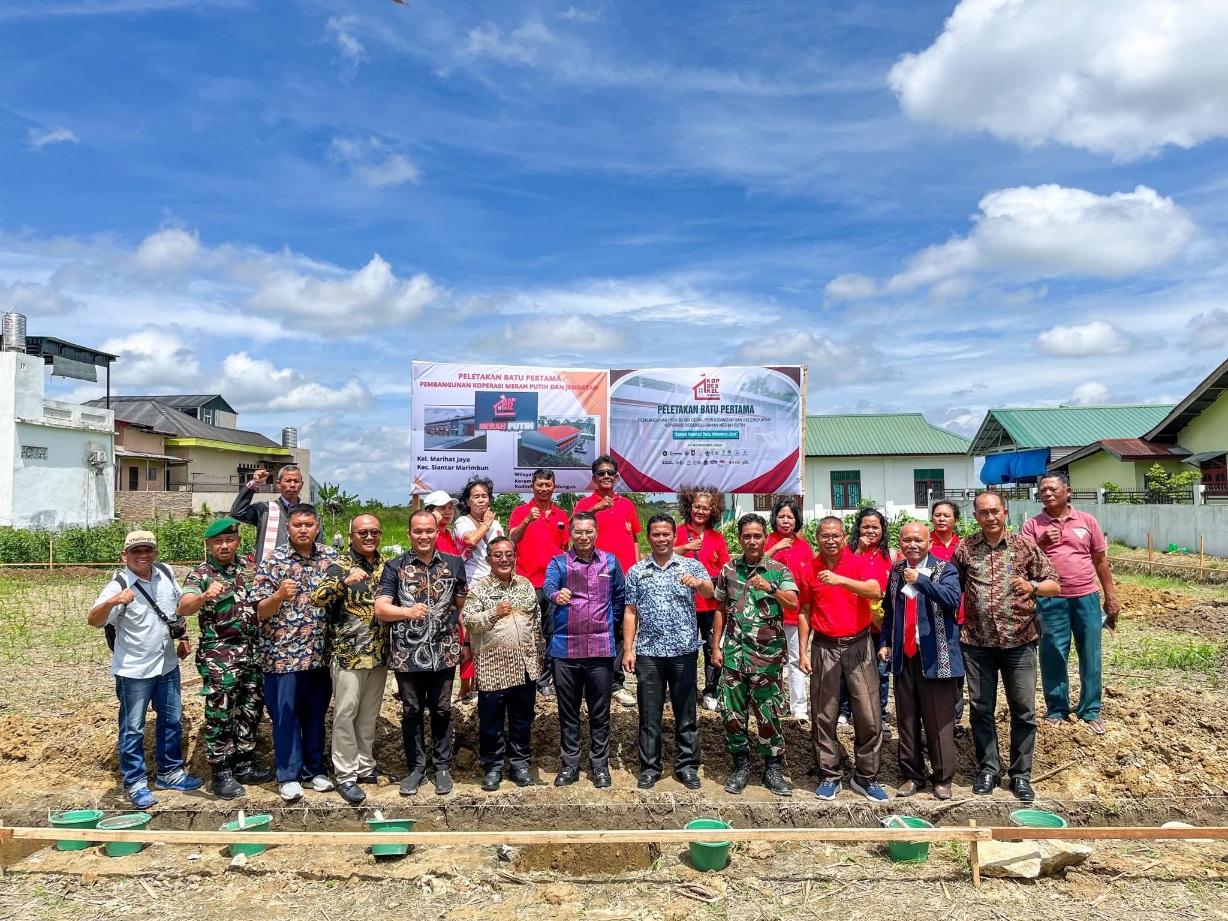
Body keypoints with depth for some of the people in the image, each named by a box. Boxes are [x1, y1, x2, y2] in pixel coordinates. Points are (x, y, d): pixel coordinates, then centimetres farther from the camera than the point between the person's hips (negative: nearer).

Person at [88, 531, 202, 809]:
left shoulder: (165, 573, -2)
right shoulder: (118, 586, -19)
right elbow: (93, 620, -33)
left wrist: (183, 637, 12)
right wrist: (112, 602, -53)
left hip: (168, 664, 6)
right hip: (134, 671, -6)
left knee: (171, 721, 18)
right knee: (133, 729, 6)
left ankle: (169, 772, 34)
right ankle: (135, 783, 22)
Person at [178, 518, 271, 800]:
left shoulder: (247, 568, 8)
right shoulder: (200, 575, -8)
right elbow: (183, 608, -26)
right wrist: (204, 596, -46)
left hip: (252, 652, 6)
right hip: (219, 657, -6)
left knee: (250, 711, 12)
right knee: (220, 715, 0)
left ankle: (242, 764, 26)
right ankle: (221, 773, 12)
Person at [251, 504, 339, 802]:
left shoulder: (330, 557, 3)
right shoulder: (272, 561, -8)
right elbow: (260, 611, -10)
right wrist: (279, 595, -29)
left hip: (321, 653, 3)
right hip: (283, 653, -3)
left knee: (316, 714, 14)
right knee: (286, 715, 6)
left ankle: (315, 769, 29)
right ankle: (289, 775, 20)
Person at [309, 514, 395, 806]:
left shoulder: (386, 566, 9)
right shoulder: (339, 566, -8)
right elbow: (316, 598, -24)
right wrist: (345, 581, -38)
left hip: (378, 653, 5)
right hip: (348, 653, -5)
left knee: (369, 714, 15)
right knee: (346, 714, 1)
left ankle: (365, 767, 27)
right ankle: (346, 775, 11)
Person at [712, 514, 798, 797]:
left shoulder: (779, 570, 1)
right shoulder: (728, 569, 7)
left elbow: (793, 602, -13)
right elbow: (720, 610, 12)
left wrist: (770, 588, -29)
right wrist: (716, 646, 8)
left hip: (768, 652, -2)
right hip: (734, 652, 2)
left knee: (768, 712, 3)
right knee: (732, 712, 5)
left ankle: (773, 769, 18)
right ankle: (741, 766, 21)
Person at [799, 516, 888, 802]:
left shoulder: (860, 562, -3)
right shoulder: (810, 570, 4)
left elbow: (876, 592, -22)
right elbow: (804, 612, 9)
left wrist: (841, 579, -36)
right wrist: (803, 652, 5)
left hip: (858, 645, -1)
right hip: (824, 647, 2)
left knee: (869, 714, 3)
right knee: (824, 714, 5)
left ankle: (866, 777, 18)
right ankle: (829, 776, 18)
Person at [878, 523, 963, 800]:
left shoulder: (944, 569, -5)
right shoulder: (895, 571, 9)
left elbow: (953, 600, -22)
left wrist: (921, 580, -26)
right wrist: (884, 642, 10)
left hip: (936, 656, -4)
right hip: (903, 655, 4)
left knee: (939, 721, 3)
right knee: (906, 720, 11)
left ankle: (942, 779, 17)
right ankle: (911, 775, 23)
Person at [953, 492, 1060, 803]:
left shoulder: (1025, 545, -1)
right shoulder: (964, 549, 1)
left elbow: (1055, 585, 0)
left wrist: (1032, 586, -21)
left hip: (1019, 641, -1)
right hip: (977, 643, 1)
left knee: (1024, 710, 6)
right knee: (981, 709, 9)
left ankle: (1021, 774, 21)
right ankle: (988, 768, 25)